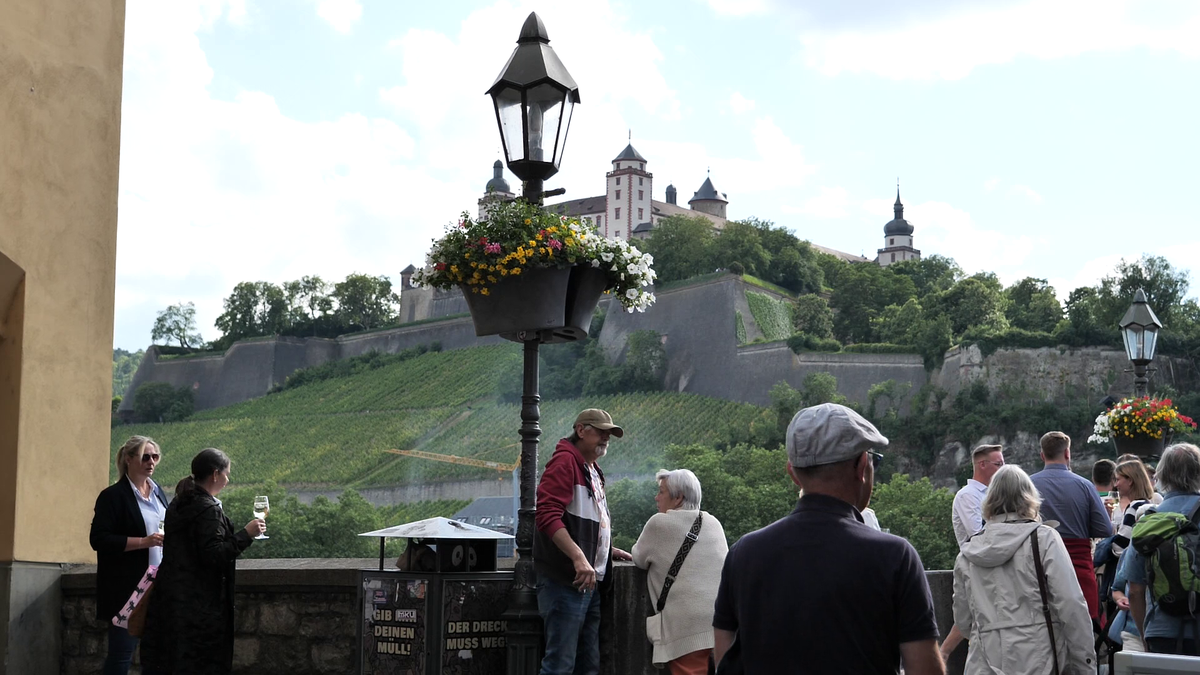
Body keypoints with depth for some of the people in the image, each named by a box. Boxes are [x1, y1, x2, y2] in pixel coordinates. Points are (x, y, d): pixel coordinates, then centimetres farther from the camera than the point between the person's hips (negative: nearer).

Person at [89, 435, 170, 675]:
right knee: (122, 651, -5)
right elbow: (99, 539, -16)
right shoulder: (113, 496, -8)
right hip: (127, 588, -7)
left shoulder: (158, 493, 14)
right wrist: (143, 542, -23)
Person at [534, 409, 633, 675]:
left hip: (589, 581, 10)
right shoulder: (565, 462, -10)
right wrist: (579, 558, -29)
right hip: (566, 580, -10)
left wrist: (608, 551, 19)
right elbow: (547, 515, -22)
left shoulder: (593, 472, 21)